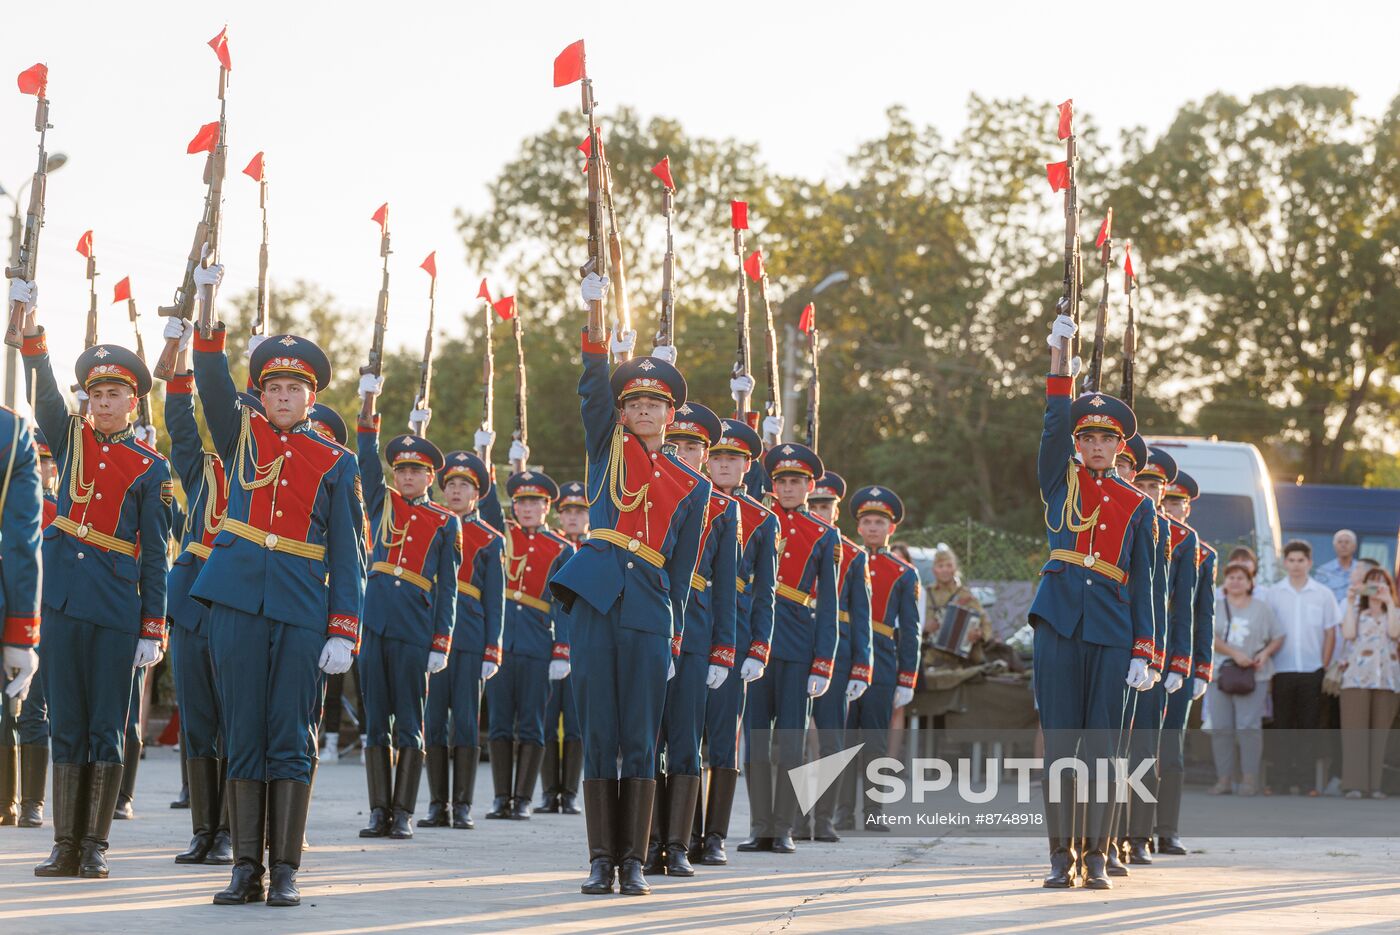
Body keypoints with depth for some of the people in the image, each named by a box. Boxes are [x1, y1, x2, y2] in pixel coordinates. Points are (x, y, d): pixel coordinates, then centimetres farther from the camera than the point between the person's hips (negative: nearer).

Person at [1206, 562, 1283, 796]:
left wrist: (1265, 653, -7)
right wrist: (1235, 654, -15)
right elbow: (1209, 637, -4)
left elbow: (1278, 638, 13)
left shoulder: (1261, 608, 11)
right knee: (1220, 728, -1)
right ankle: (1224, 779, 5)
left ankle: (1249, 779, -5)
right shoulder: (1215, 607, 9)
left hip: (1253, 676, -1)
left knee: (1248, 726, -8)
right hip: (1219, 674, 1)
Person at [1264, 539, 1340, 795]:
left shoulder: (1323, 594, 3)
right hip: (1282, 671, 0)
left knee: (1308, 726, 2)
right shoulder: (1273, 594, 4)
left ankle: (1306, 779, 7)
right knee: (1283, 726, 2)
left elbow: (1330, 633, 6)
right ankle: (1285, 779, 7)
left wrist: (1324, 666, 0)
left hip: (1312, 671, 0)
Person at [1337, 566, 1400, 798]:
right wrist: (1351, 602, -1)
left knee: (1379, 733, -1)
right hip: (1357, 678, -1)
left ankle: (1375, 785, 1)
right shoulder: (1356, 612, 16)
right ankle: (1353, 784, -13)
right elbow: (1348, 633, -4)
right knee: (1355, 731, -10)